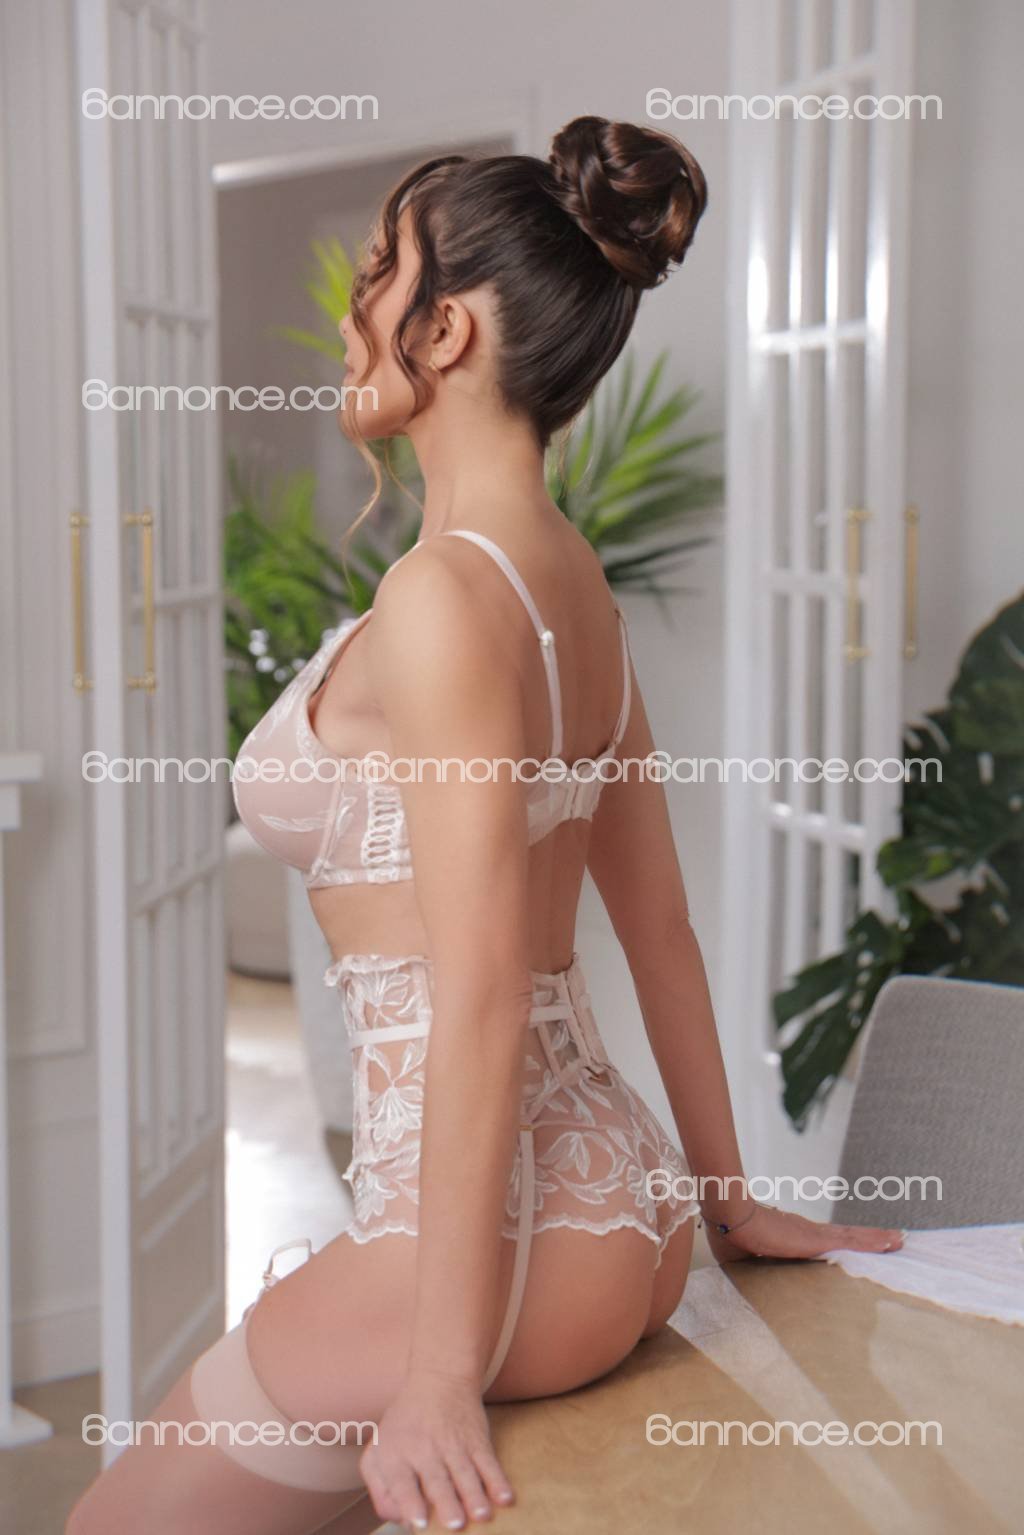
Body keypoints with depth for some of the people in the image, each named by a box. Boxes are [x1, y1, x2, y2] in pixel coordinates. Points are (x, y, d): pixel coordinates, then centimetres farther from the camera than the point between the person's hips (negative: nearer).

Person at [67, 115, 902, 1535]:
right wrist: (727, 1198, 20)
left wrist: (444, 1372, -18)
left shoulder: (448, 593, -18)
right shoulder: (575, 581, 8)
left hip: (498, 1222, -9)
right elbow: (660, 923, 13)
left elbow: (482, 997, -21)